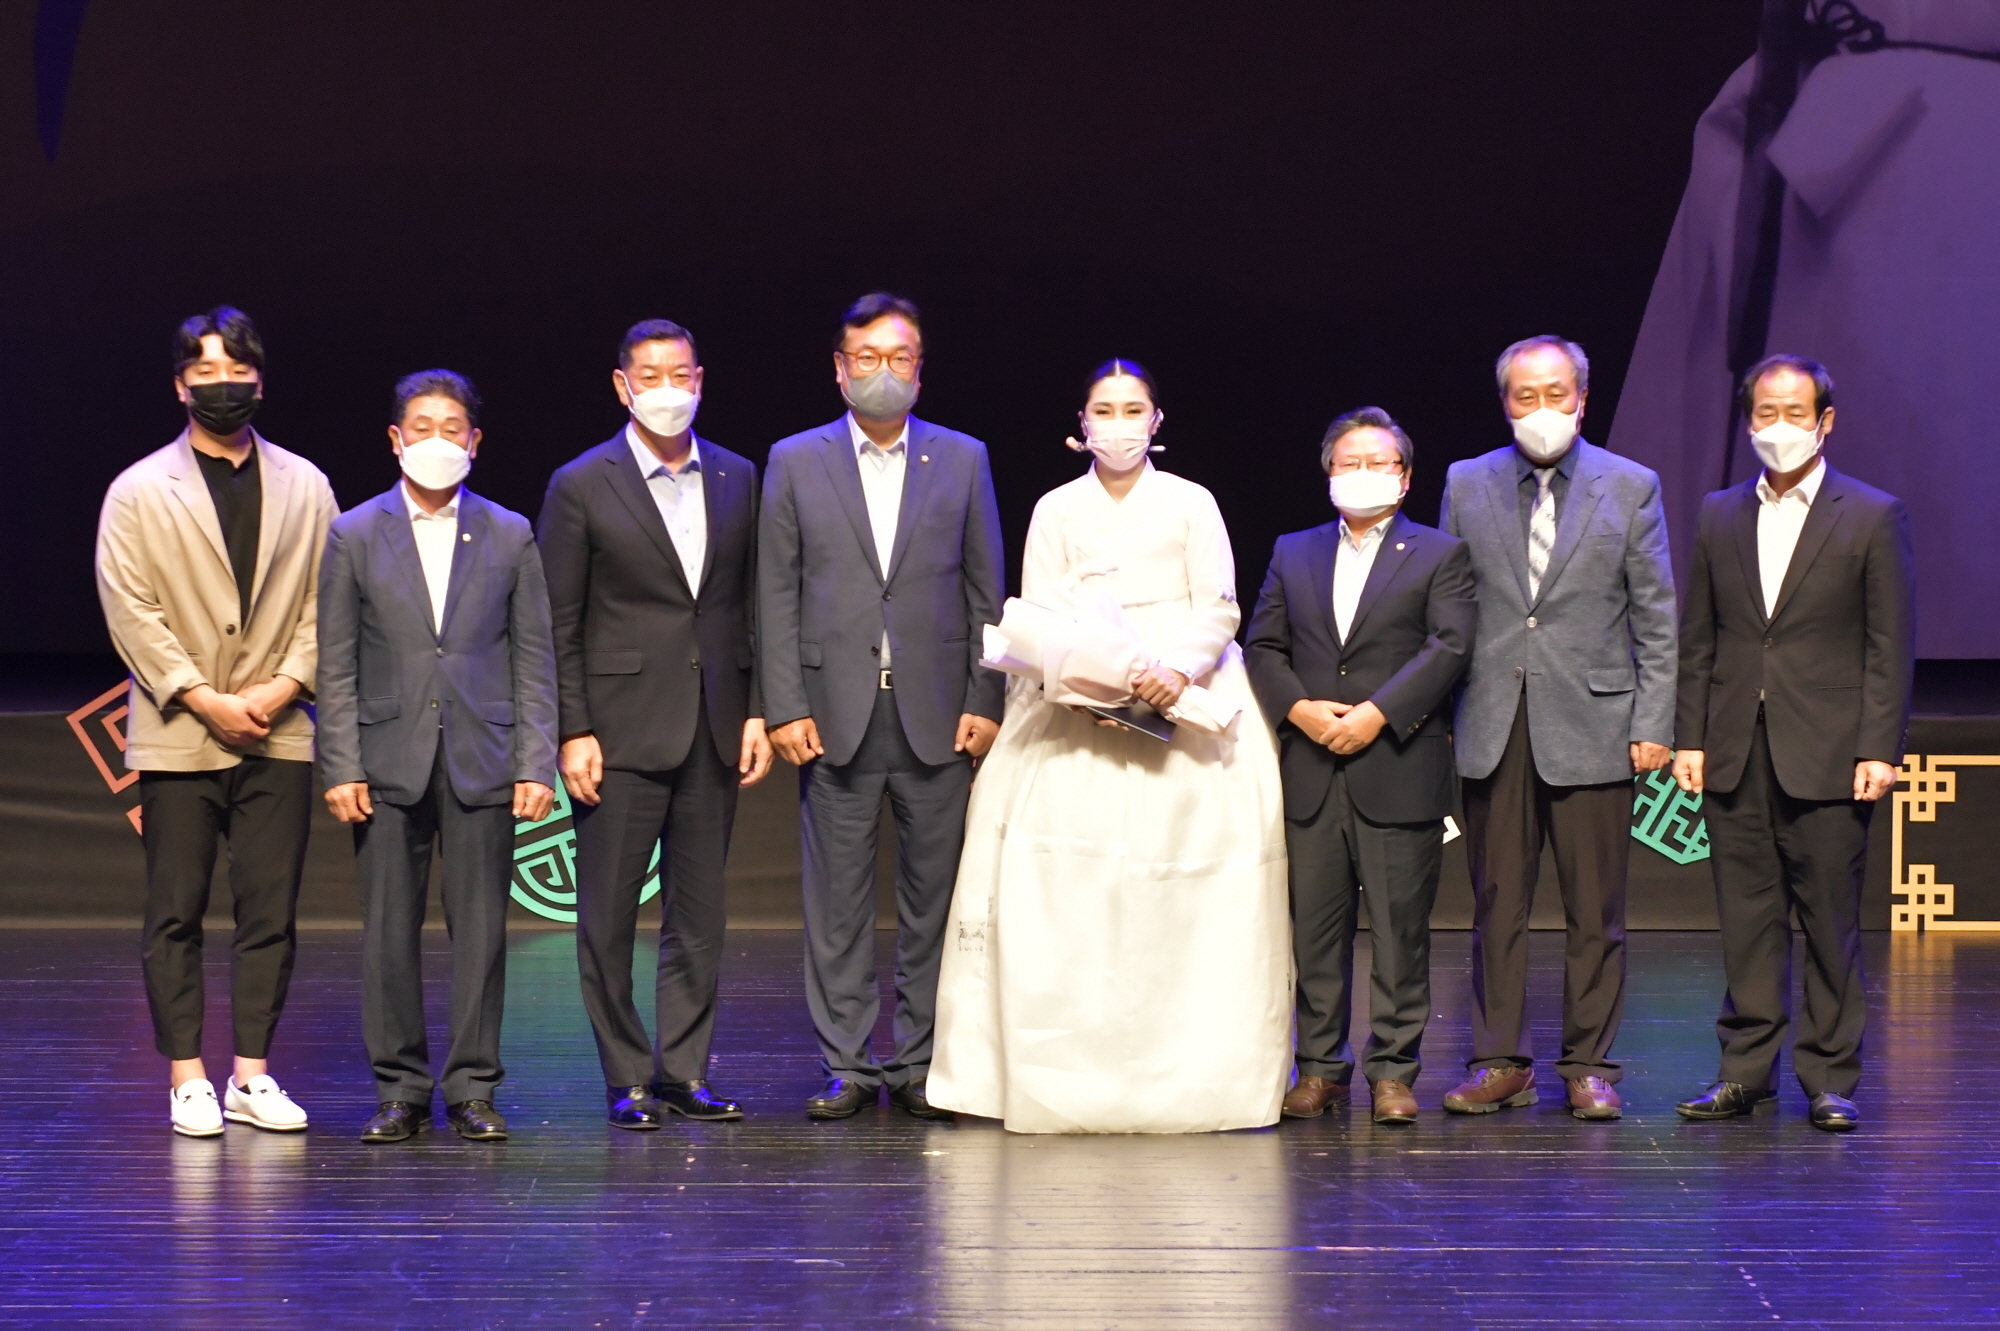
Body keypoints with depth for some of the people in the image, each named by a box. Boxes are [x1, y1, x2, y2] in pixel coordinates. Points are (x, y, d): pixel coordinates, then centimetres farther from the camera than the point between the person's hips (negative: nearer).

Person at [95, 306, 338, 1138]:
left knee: (270, 912, 1)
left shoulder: (304, 486, 11)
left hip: (277, 733, 2)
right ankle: (187, 1079, 4)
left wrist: (287, 682, -7)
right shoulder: (138, 492, 3)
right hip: (179, 735, -2)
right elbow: (130, 611, -4)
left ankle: (252, 1075, 7)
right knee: (176, 914, -1)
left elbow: (327, 600, 8)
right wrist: (203, 699, -12)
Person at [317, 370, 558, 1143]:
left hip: (482, 760, 0)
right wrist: (341, 768, -5)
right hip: (391, 761, 0)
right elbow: (337, 666, 3)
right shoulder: (354, 537, 4)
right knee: (390, 932, 1)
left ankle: (472, 1089, 8)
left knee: (480, 929, 1)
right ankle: (400, 1089, 10)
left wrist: (536, 765, -2)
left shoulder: (509, 537, 7)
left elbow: (534, 660, 6)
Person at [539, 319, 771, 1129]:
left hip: (713, 728, 4)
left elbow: (750, 606, 12)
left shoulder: (736, 478, 9)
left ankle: (683, 1072, 14)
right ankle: (627, 1079, 8)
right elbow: (559, 625, -4)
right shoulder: (582, 486, -3)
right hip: (622, 728, -4)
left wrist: (756, 712, 5)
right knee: (608, 915, -1)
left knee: (699, 913, 7)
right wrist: (573, 733, -10)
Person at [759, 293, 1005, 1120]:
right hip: (836, 716, 0)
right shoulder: (795, 463, 7)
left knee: (934, 895, 2)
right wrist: (784, 707, -4)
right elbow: (777, 597, 4)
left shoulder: (963, 460, 9)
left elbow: (986, 589, 8)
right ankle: (847, 1066, 7)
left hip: (938, 714, 0)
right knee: (837, 901, 1)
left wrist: (984, 701, 0)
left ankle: (923, 1064, 9)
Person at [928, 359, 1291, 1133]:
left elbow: (1218, 610, 2)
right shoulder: (1056, 510, 12)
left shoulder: (1191, 505, 9)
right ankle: (1075, 1070, -10)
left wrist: (1179, 668, -18)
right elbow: (1038, 621, 4)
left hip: (1184, 704, -1)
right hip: (1077, 711, 1)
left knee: (1188, 888, -8)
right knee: (1067, 887, -10)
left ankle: (1190, 1065, -5)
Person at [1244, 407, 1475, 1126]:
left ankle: (1393, 1071, 4)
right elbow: (1263, 647, 11)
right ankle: (1321, 1066, 13)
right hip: (1311, 775, 3)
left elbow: (1449, 647, -6)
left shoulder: (1440, 555, 6)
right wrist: (1301, 709, -7)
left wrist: (1377, 713, -15)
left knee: (1400, 927, -2)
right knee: (1315, 926, 5)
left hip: (1400, 772, -3)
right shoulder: (1293, 554, 17)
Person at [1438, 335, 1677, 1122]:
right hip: (1494, 730, 1)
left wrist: (1654, 725, -2)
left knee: (1595, 912, 2)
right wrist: (1440, 710, 5)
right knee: (1497, 907, 4)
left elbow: (1656, 616, 4)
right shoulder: (1467, 485, 9)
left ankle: (1589, 1065, 10)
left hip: (1592, 725, -1)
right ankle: (1501, 1062, 11)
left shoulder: (1631, 487, 5)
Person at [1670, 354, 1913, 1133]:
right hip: (1736, 755, 3)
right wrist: (1689, 738, 6)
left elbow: (1891, 647, -2)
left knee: (1831, 923, 0)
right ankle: (1747, 1070, 13)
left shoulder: (1873, 518, 2)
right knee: (1746, 922, 6)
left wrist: (1880, 749, -9)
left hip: (1827, 757, -3)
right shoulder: (1720, 516, 13)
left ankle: (1831, 1078, 6)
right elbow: (1698, 640, 13)